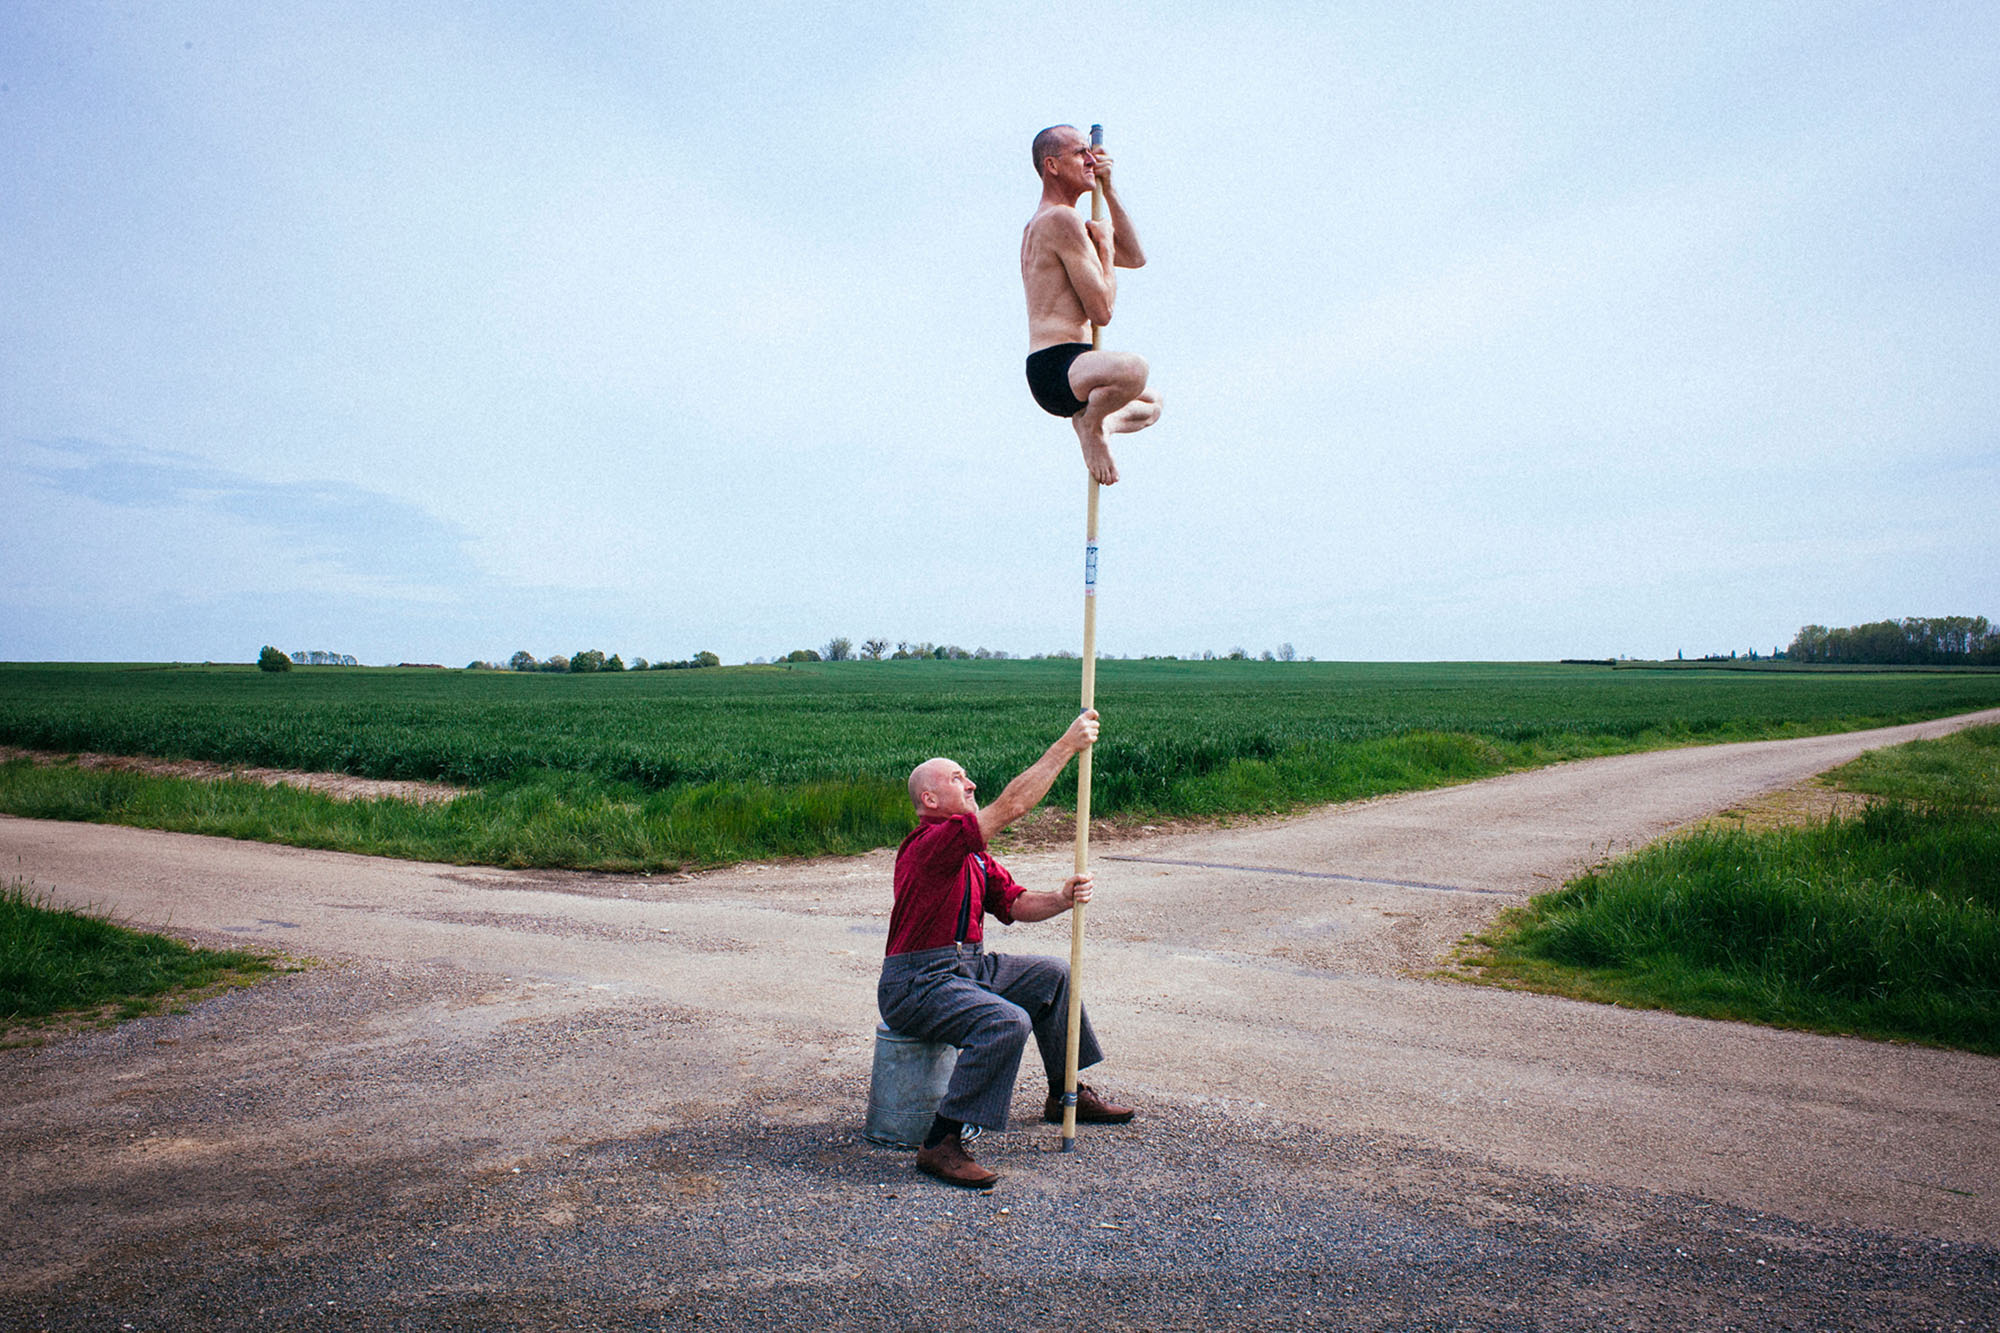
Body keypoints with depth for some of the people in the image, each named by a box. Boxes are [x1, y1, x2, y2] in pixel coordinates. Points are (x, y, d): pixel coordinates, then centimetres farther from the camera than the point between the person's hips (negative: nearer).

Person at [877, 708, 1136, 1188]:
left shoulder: (975, 854, 14)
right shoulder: (931, 843, -19)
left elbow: (1016, 904, 9)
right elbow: (1011, 805, -26)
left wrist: (1061, 899, -11)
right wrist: (1066, 745, -23)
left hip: (967, 966, 11)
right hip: (915, 985, -11)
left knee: (1051, 975, 18)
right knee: (1007, 1021, -32)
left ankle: (1065, 1095, 30)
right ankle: (941, 1144, -25)